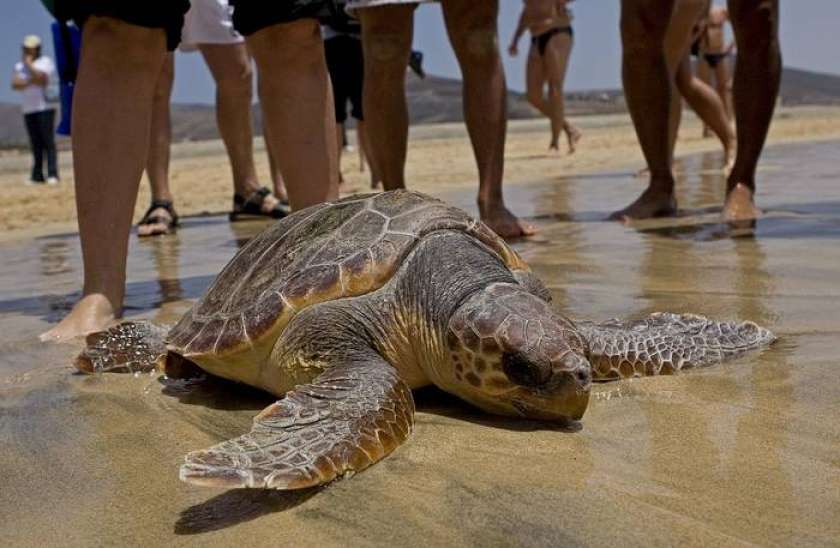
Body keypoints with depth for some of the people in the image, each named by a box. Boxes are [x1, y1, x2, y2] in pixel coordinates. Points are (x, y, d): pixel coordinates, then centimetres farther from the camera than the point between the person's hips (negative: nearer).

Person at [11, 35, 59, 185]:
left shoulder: (45, 61, 4)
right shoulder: (19, 66, 18)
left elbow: (40, 78, -14)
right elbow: (15, 84, 3)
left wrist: (29, 64, -6)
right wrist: (31, 82, -9)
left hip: (44, 107, -5)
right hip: (28, 109, 5)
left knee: (48, 141, -9)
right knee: (35, 144, 3)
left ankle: (53, 174, -12)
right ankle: (37, 176, 3)